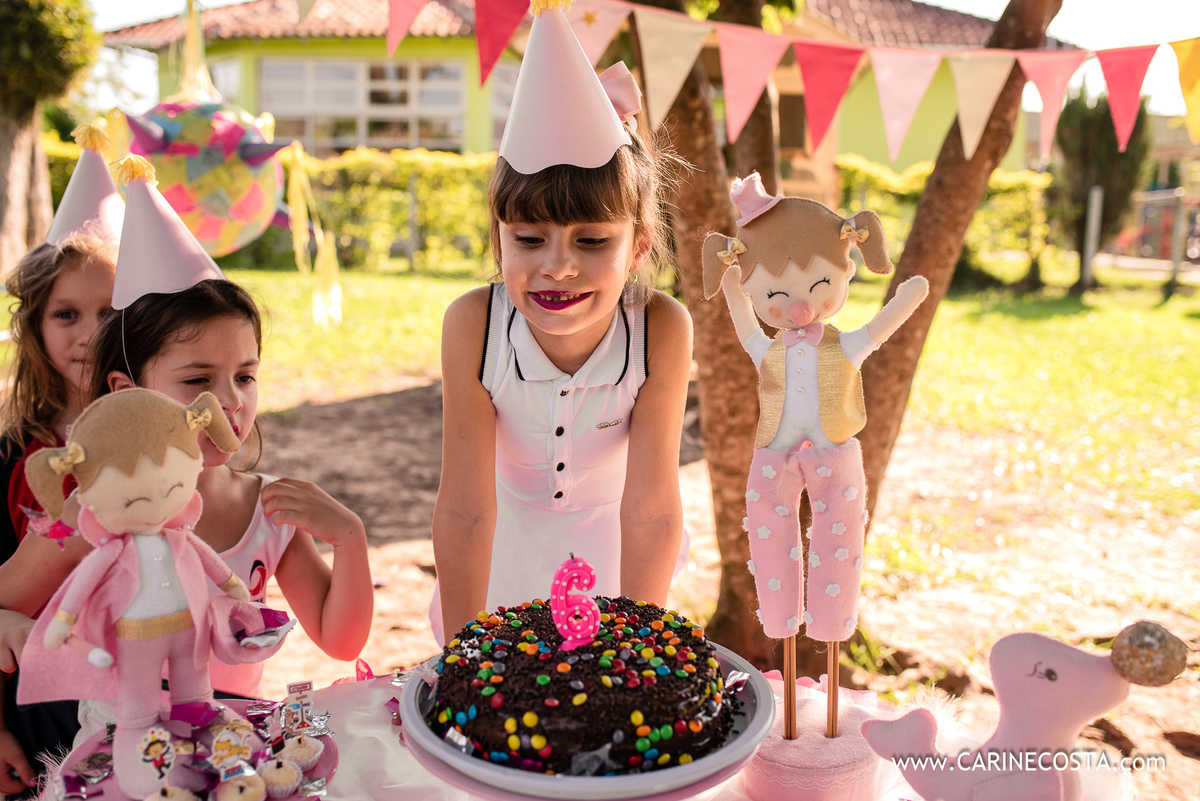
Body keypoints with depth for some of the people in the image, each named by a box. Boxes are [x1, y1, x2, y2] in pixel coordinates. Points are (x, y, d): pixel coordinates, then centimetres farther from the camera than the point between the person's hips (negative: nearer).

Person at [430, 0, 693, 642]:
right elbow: (464, 506, -27)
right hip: (507, 538, 0)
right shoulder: (472, 327, -31)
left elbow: (650, 506, -28)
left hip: (608, 535, 0)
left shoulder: (662, 330, -32)